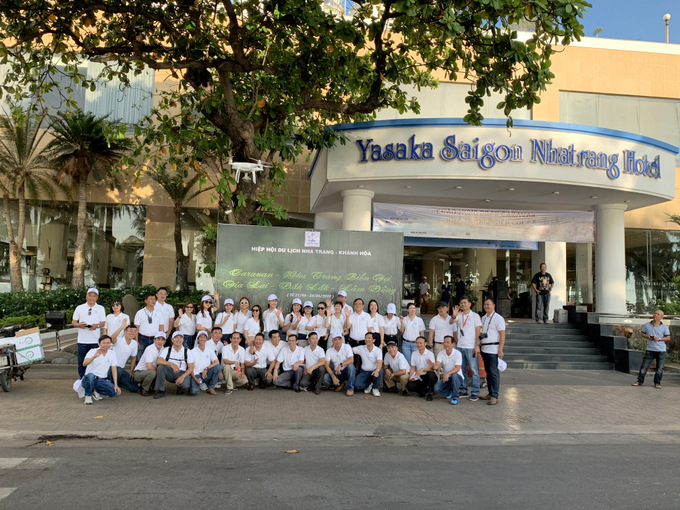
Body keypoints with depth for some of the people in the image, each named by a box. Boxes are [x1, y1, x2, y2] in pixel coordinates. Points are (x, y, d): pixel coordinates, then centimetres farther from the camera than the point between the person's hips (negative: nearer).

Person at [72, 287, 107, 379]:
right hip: (82, 340, 1)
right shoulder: (79, 308, 9)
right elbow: (73, 322, 9)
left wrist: (97, 325, -17)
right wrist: (79, 325, -13)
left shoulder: (101, 308, 9)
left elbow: (103, 323, 5)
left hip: (95, 340, -1)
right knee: (82, 362, 4)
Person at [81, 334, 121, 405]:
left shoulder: (112, 353, 3)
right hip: (89, 379, -4)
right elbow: (84, 364, -23)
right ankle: (88, 395, -12)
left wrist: (116, 385, -4)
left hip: (102, 380, 4)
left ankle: (96, 391, 8)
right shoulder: (92, 351, -6)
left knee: (116, 392, -18)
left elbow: (114, 370, 4)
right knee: (90, 375, -39)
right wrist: (94, 356, -42)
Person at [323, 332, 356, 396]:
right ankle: (340, 384, 2)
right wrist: (333, 376, -23)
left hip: (347, 371, -2)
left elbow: (351, 360, -22)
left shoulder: (347, 347, -7)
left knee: (350, 365, -35)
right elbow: (327, 365, -8)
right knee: (325, 378, -26)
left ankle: (350, 388, -21)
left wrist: (341, 365, -37)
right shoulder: (329, 350, -1)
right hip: (336, 373, 2)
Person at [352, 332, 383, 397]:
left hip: (374, 371, -2)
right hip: (364, 372, 2)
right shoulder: (361, 348, 1)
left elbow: (379, 362, -23)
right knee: (356, 385, -24)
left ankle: (375, 388, -8)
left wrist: (377, 370, -42)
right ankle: (369, 385, 11)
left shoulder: (378, 350, -8)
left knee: (380, 371, -37)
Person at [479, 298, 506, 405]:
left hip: (493, 350, -8)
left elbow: (502, 335, -12)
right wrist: (479, 345, 18)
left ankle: (494, 397, -6)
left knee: (494, 372, -8)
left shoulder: (498, 318, -8)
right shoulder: (483, 318, 16)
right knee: (488, 372, 11)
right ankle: (490, 394, 18)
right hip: (484, 348, 8)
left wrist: (500, 350, -18)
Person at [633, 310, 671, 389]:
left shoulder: (664, 327, 0)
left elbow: (668, 338, -1)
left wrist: (659, 339, -16)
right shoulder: (647, 325, 5)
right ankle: (639, 381, 9)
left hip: (661, 350, -1)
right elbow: (642, 334, 13)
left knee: (659, 368, 4)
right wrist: (648, 337, -8)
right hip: (650, 349, 1)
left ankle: (657, 383, 16)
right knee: (644, 366, 0)